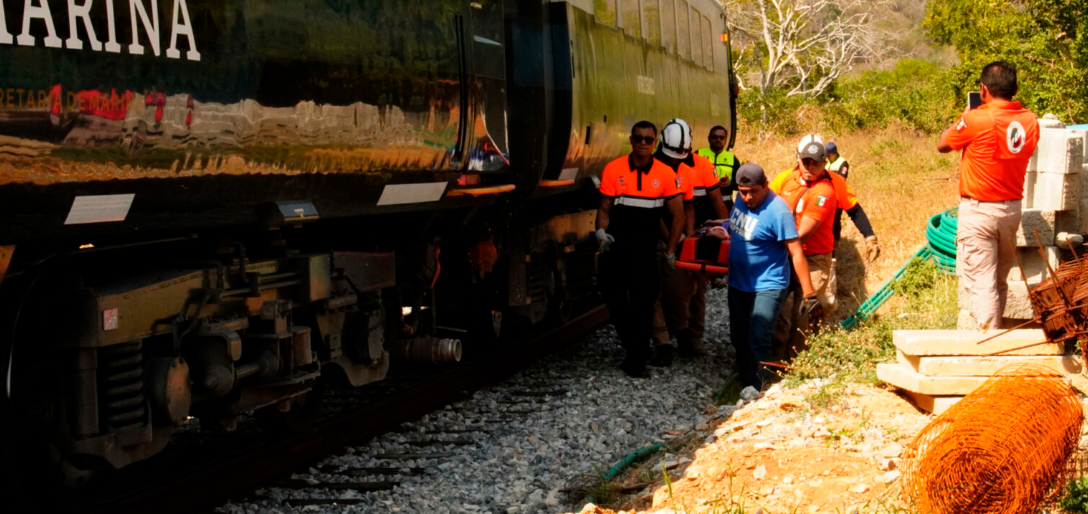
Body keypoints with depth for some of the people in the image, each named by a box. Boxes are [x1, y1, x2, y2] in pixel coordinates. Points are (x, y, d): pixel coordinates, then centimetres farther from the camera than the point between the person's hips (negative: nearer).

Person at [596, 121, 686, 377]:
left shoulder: (665, 174, 0)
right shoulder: (614, 169, 0)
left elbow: (678, 215, 5)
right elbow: (604, 209, 5)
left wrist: (670, 251, 2)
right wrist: (602, 231, -14)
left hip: (645, 246, -1)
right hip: (615, 244, 1)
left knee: (643, 301, -10)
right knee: (613, 296, 7)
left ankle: (637, 360, -4)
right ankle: (633, 348, 28)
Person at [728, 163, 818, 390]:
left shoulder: (778, 211, -22)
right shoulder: (741, 199, -1)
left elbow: (797, 254, -22)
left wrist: (809, 294, -23)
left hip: (767, 286, -8)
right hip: (738, 284, 8)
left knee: (758, 341, -14)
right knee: (739, 339, 15)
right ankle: (745, 386, 29)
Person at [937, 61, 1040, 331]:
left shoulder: (977, 120, -18)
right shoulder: (1030, 121, -2)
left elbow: (942, 145, -3)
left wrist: (963, 119, 13)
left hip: (979, 210, -6)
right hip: (1012, 208, 6)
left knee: (982, 283, -5)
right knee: (1000, 282, 18)